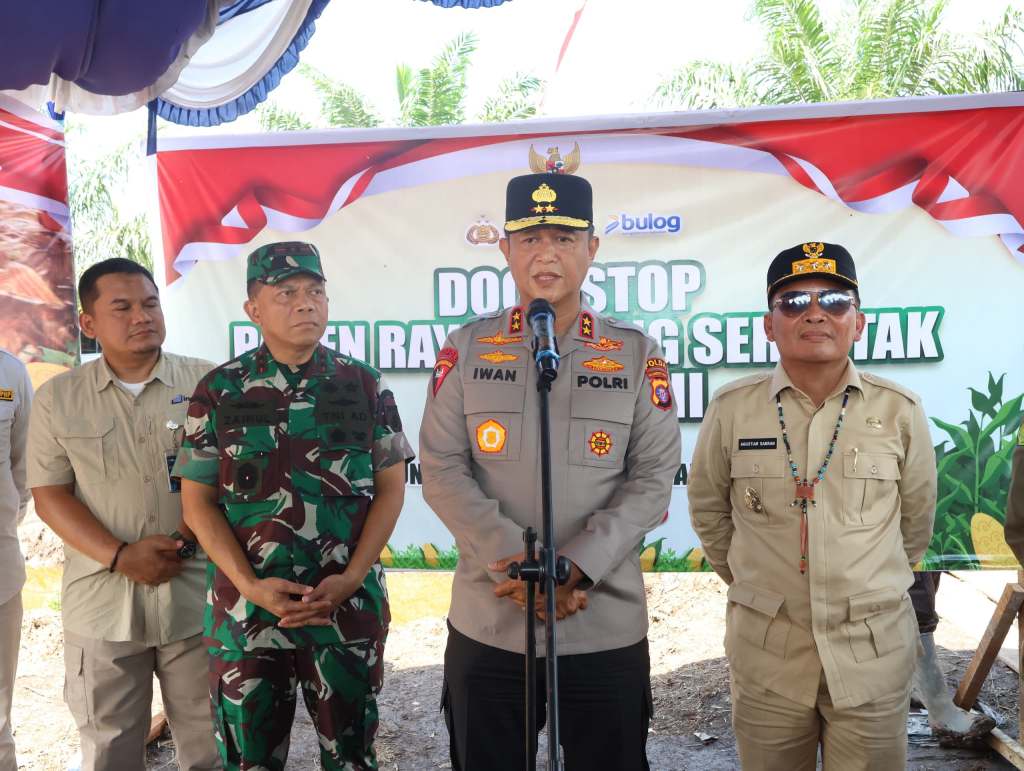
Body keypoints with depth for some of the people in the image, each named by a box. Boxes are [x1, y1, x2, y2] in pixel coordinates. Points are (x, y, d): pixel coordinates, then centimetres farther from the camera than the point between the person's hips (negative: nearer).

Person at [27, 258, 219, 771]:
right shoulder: (57, 398, 3)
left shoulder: (208, 382, -1)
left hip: (197, 596, -1)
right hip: (101, 603, 1)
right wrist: (121, 557, -13)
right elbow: (50, 495, 0)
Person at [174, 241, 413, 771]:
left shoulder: (365, 386, 1)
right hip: (245, 608, 0)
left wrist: (351, 577, -11)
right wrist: (251, 585, -12)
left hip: (350, 603, 0)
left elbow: (390, 488, 1)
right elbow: (198, 501, -1)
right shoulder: (218, 391, 0)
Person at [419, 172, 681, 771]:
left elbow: (654, 479, -4)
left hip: (608, 628, 0)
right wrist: (518, 561, -15)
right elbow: (442, 470, -3)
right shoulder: (467, 349, 2)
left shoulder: (638, 354, 0)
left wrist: (573, 566, -15)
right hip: (485, 625, 1)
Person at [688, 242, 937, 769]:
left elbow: (915, 518, 10)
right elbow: (708, 510, 8)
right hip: (766, 647, 0)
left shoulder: (899, 411, -5)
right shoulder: (732, 409, -6)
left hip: (874, 650, 0)